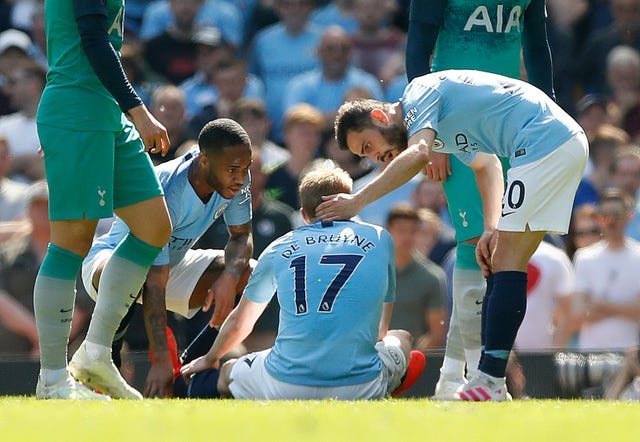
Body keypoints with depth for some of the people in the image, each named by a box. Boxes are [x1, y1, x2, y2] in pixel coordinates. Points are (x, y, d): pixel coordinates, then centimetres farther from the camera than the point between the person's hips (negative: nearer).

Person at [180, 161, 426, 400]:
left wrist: (210, 359, 48)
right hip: (361, 390, 0)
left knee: (226, 374, 30)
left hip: (285, 388, 0)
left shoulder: (279, 248, 13)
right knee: (401, 339, 31)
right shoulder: (380, 240, 11)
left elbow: (238, 324, 27)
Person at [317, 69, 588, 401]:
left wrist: (357, 201, -23)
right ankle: (488, 380, 5)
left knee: (506, 265, -12)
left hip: (545, 145, -10)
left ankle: (489, 383, -17)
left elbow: (417, 155, -24)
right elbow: (487, 165, 24)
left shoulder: (419, 93, -7)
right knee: (501, 264, 8)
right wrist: (491, 230, 10)